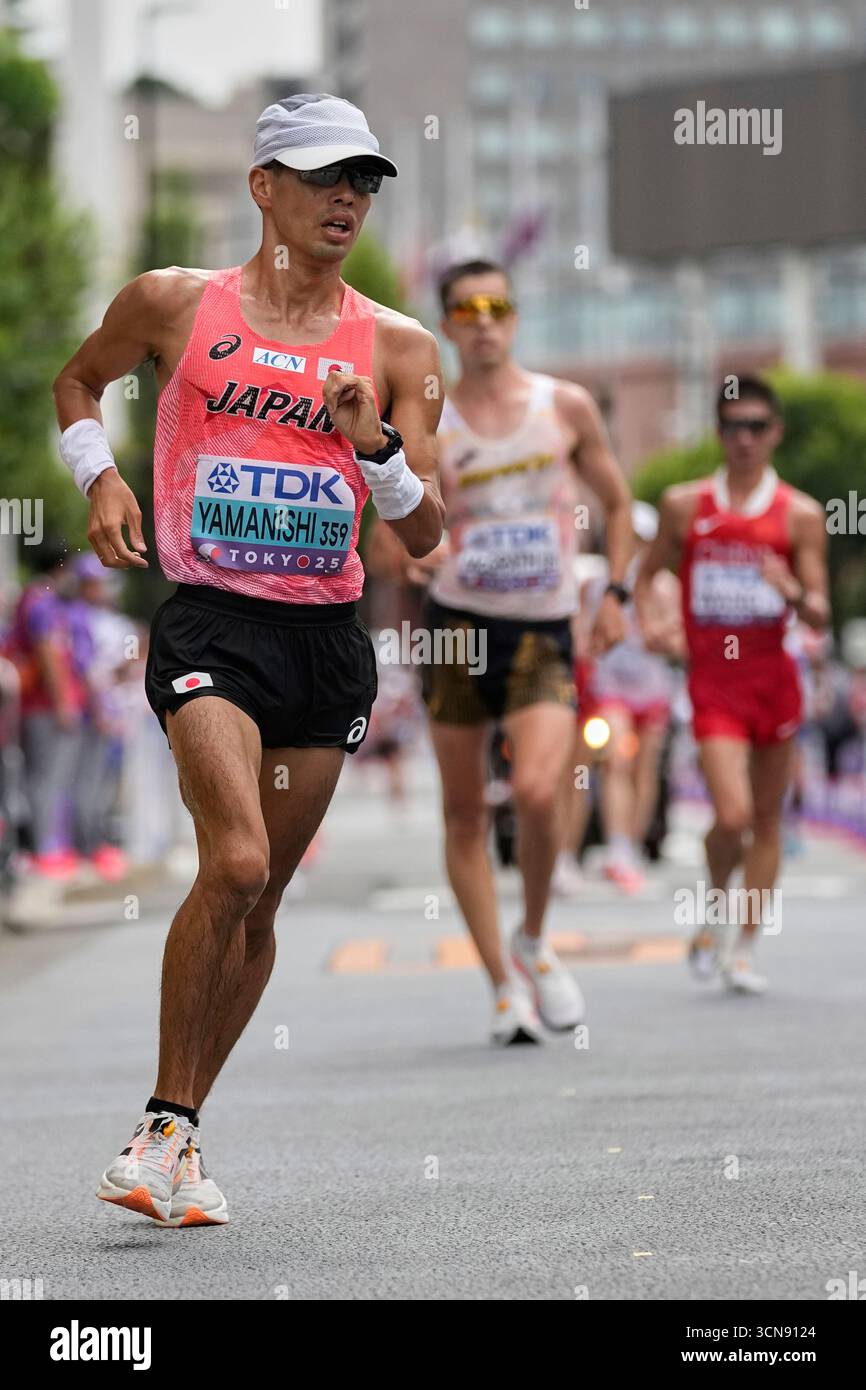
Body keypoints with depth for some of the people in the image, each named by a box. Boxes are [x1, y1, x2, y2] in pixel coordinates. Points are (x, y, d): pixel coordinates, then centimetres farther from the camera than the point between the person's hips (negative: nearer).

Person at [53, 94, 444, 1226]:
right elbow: (79, 381, 20)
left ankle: (176, 1140, 20)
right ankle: (165, 1123, -7)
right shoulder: (175, 305, 2)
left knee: (260, 898, 7)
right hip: (211, 622, -3)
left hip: (330, 640, 4)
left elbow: (423, 537, 4)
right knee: (235, 863, -22)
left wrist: (375, 445, -14)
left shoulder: (398, 348, 6)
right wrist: (100, 477, 3)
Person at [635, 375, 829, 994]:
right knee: (732, 816, -15)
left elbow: (820, 613, -2)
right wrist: (648, 621, -3)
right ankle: (716, 908, 14)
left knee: (767, 819, 7)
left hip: (774, 677, 2)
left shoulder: (802, 515, 1)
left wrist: (795, 594, -24)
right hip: (712, 681, -2)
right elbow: (649, 572, 16)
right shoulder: (684, 505, 4)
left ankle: (743, 948, 18)